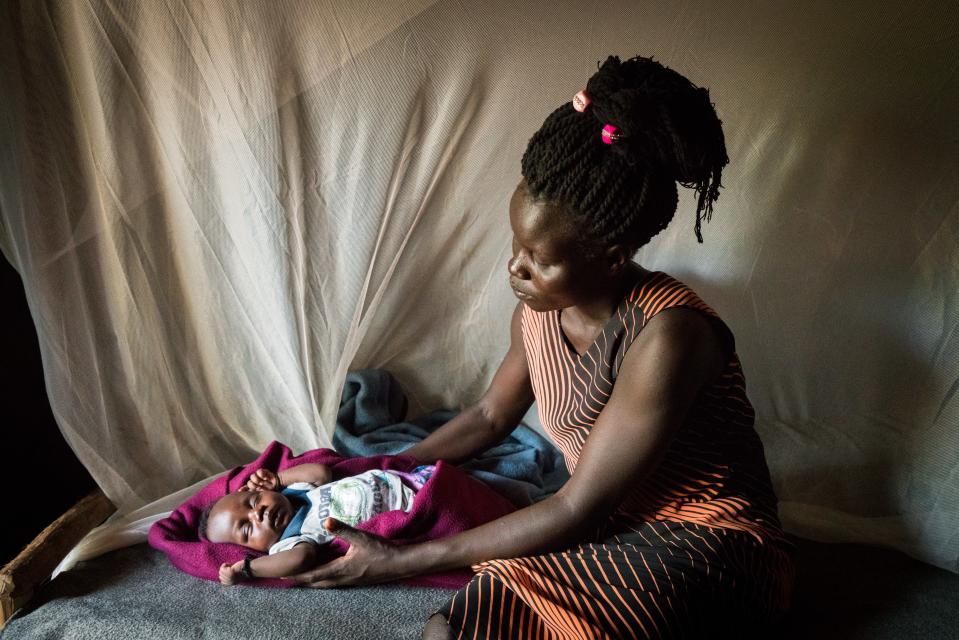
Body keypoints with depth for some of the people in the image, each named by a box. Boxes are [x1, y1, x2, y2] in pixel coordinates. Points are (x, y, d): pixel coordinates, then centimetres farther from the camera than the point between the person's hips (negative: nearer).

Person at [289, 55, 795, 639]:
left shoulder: (666, 335, -27)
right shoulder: (539, 311, -3)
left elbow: (576, 511, -23)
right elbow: (490, 416, 15)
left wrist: (400, 562, -18)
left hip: (713, 546, -5)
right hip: (618, 533, 6)